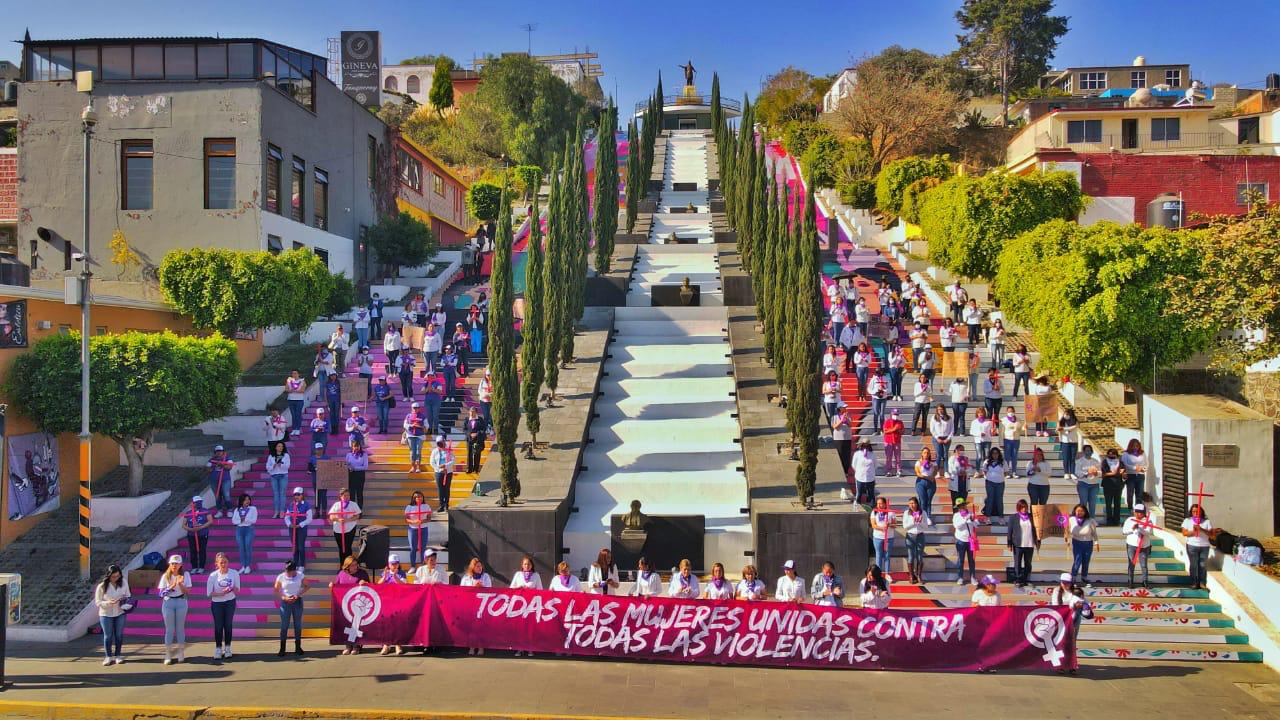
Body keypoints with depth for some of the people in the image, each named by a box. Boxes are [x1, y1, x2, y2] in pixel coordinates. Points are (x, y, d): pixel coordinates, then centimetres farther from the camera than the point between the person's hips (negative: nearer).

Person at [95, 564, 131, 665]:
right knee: (108, 635, 8)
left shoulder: (124, 582, -8)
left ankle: (117, 655, 25)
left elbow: (127, 595, 6)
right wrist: (108, 603, -29)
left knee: (119, 634, 10)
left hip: (120, 613, 2)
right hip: (106, 614, -2)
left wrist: (126, 601, -16)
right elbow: (97, 602, -11)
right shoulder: (102, 586, -16)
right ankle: (108, 657, 22)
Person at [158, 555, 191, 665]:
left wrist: (180, 584, -23)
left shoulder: (185, 575, -2)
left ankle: (181, 653, 16)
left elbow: (186, 591, -6)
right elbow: (161, 591, -6)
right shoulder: (166, 576, -2)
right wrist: (172, 586, -21)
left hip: (181, 602, 0)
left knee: (180, 628, 7)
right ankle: (168, 655, 7)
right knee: (169, 629, 3)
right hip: (168, 602, 0)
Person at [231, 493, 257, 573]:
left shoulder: (253, 509, 2)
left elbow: (254, 520, -7)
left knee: (248, 547, -4)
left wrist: (245, 519, -16)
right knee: (241, 548, 3)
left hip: (249, 529, -3)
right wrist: (240, 520, -15)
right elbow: (234, 521, 2)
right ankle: (243, 566, 11)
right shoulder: (237, 510, 9)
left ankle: (248, 566, 5)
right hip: (239, 529, 3)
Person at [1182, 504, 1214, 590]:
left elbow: (1211, 534, -3)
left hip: (1204, 546, 1)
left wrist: (1202, 529, -17)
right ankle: (1194, 583, 8)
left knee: (1203, 565, 2)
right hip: (1192, 546, -1)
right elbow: (1184, 533, -2)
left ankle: (1202, 583, 9)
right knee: (1194, 565, 1)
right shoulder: (1187, 521, 5)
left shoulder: (1206, 521, 4)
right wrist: (1193, 531, -18)